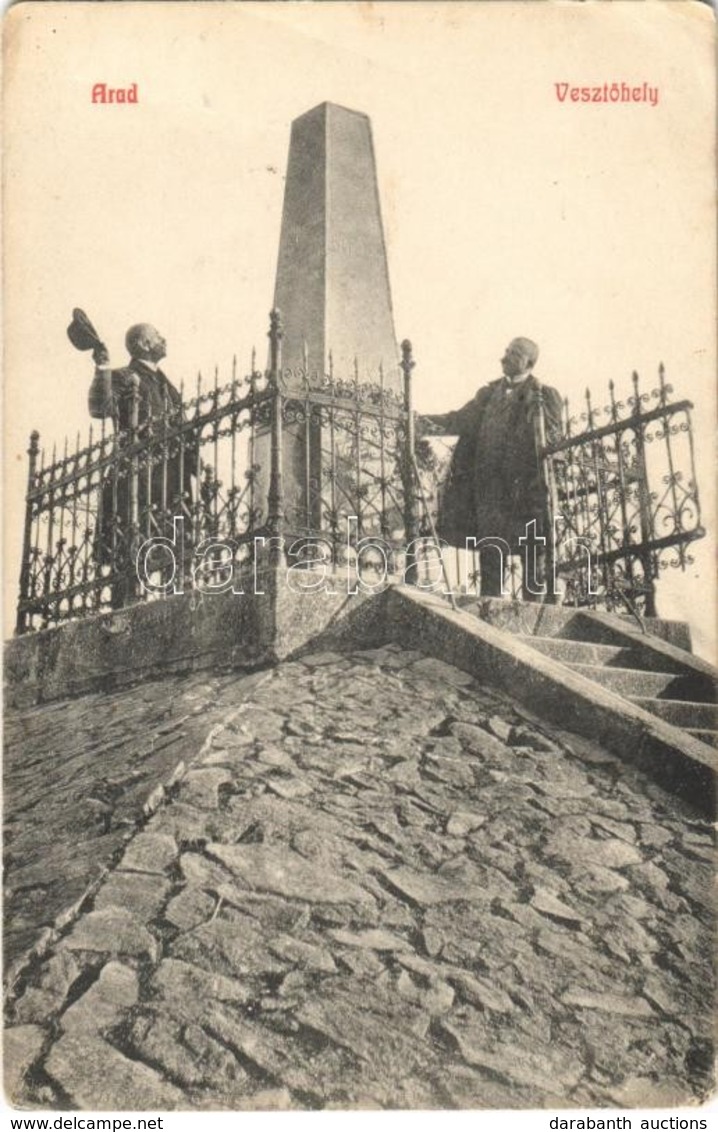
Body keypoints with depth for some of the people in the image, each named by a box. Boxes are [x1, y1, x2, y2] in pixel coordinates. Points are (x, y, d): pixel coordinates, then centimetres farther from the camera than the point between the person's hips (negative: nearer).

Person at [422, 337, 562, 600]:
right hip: (489, 480, 4)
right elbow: (464, 419, 11)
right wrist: (431, 422, -2)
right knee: (490, 544, 3)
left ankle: (533, 603, 7)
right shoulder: (491, 392, 17)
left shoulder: (543, 396, 3)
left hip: (526, 481, -4)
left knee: (532, 547, 0)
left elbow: (553, 436, -6)